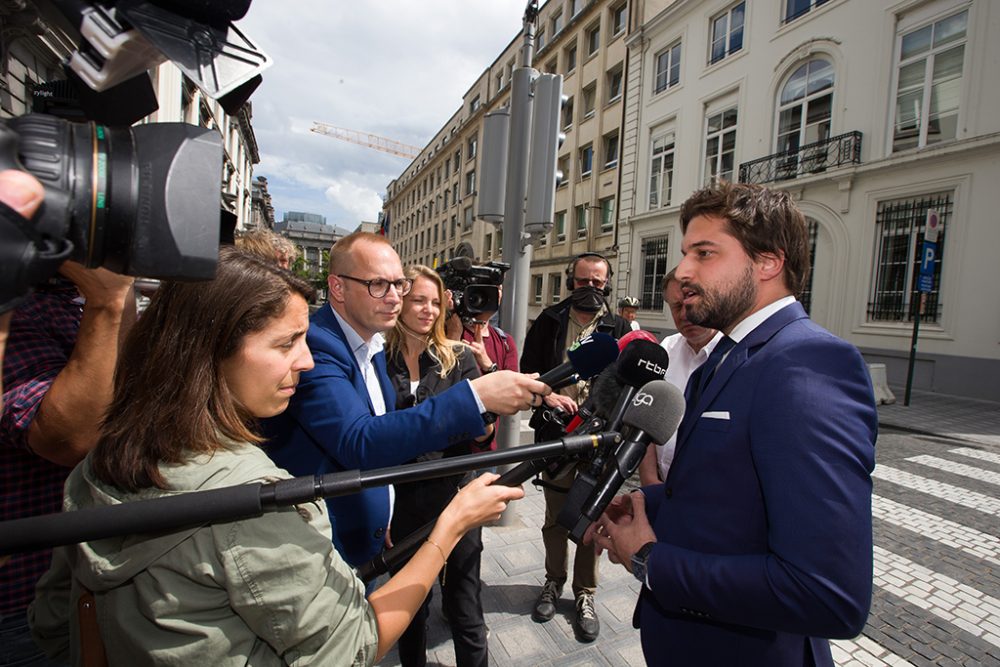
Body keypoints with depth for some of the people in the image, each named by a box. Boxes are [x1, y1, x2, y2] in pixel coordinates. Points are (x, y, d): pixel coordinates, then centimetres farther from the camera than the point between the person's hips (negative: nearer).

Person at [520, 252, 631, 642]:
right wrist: (546, 395, -15)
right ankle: (554, 581, 39)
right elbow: (528, 369, 4)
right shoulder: (549, 321, 4)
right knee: (555, 516, 16)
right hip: (556, 434, 1)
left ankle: (585, 594, 32)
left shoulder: (619, 328, 3)